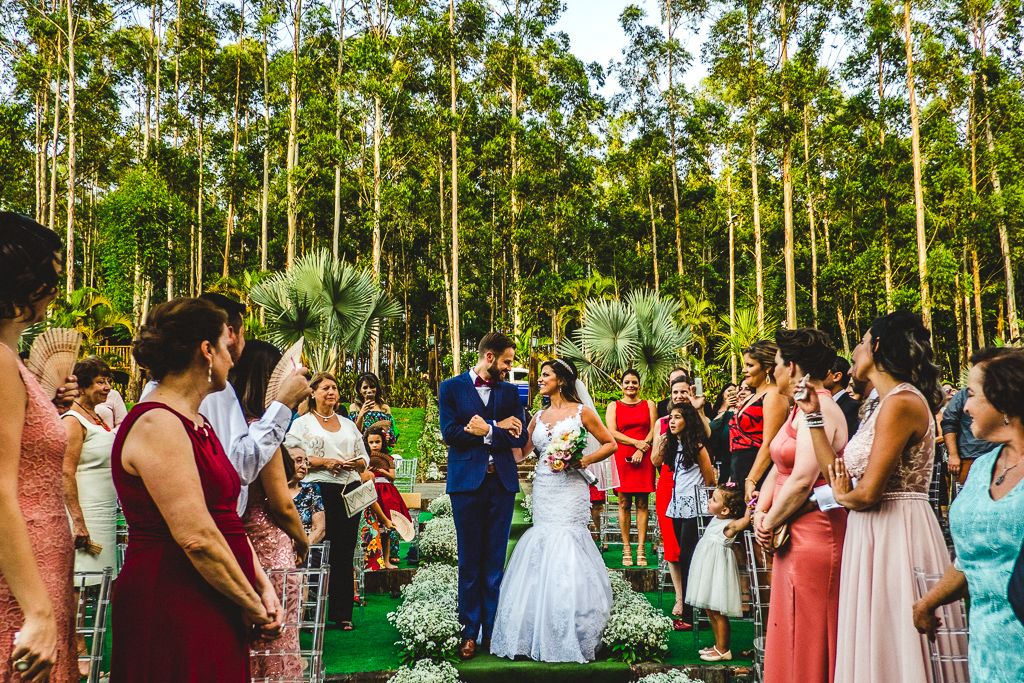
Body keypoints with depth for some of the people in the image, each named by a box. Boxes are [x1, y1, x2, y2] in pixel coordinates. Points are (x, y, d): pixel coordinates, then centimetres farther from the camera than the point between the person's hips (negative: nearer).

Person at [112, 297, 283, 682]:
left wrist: (263, 586, 4)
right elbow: (198, 538, -21)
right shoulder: (157, 425, -15)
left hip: (214, 613, 9)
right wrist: (254, 607, -12)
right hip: (171, 612, -9)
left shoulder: (198, 425, 15)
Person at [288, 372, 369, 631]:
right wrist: (324, 462, -15)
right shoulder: (302, 423, 9)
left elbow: (365, 458, 20)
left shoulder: (348, 423, 21)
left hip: (350, 492, 4)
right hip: (319, 491, -3)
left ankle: (342, 613, 9)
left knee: (345, 554, 3)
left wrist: (355, 463, -3)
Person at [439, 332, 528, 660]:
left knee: (495, 560, 6)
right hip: (467, 482, -2)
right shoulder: (451, 387, 4)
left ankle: (492, 629, 14)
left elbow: (520, 438, 3)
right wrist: (498, 427, -7)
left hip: (502, 482, 2)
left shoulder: (510, 391, 13)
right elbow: (450, 433, -9)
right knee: (470, 562, 3)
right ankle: (470, 633, 12)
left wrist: (486, 430, -10)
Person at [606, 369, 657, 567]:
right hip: (622, 457, 0)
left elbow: (654, 431, 5)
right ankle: (626, 549, 2)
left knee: (642, 503, -2)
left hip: (643, 458, 0)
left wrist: (642, 450, -9)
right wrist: (636, 442, -10)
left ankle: (641, 550, -1)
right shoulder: (614, 406, 11)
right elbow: (612, 432, -1)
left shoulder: (649, 405, 14)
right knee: (624, 503, -2)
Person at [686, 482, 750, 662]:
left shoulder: (730, 525, -19)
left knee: (718, 612, 0)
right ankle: (718, 645, 30)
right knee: (710, 610, 17)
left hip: (718, 572, -9)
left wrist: (750, 504, -31)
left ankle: (723, 650, 12)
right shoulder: (716, 520, 6)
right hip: (708, 571, 9)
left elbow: (745, 520, -37)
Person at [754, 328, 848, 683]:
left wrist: (769, 525, -13)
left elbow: (803, 480, -23)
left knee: (806, 642, 0)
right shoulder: (801, 409, 16)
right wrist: (761, 512, 1)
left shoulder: (820, 408, -16)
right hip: (795, 537, 10)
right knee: (790, 637, 16)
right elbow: (780, 467, 15)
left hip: (814, 535, -10)